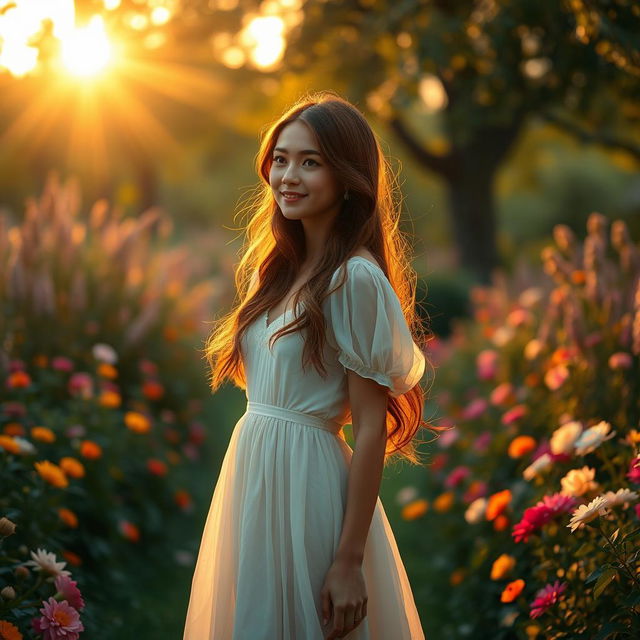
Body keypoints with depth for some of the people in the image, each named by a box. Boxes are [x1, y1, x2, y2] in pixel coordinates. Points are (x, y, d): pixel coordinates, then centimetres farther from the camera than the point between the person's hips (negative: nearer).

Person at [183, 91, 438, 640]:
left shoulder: (355, 279, -16)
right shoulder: (276, 266, 9)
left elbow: (371, 429, -17)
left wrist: (350, 561, -18)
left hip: (308, 485, -8)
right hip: (251, 471, 8)